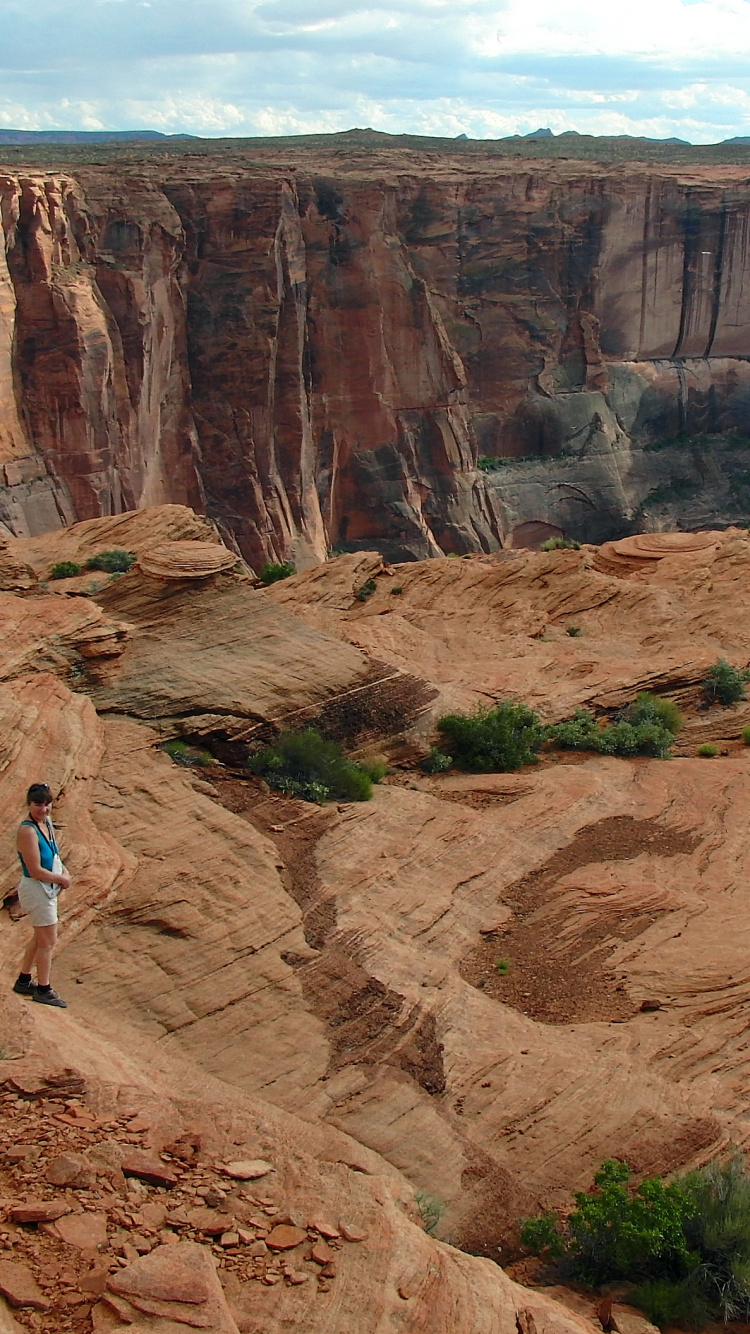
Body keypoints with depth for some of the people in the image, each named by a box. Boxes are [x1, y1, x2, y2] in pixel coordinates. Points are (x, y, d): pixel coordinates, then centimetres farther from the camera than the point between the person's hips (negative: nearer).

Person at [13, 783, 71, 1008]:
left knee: (40, 938, 22)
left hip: (48, 889, 9)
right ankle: (43, 990, 17)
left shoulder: (46, 823, 2)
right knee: (48, 941, 2)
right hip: (36, 890, -9)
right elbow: (35, 871, -24)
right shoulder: (28, 831, -24)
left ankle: (24, 981, 37)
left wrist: (63, 873, -2)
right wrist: (61, 878, -12)